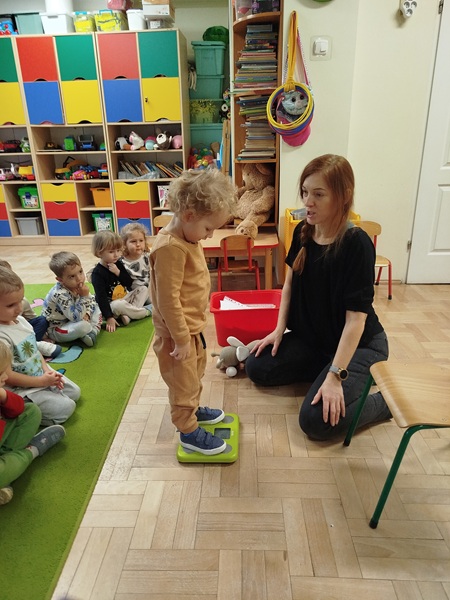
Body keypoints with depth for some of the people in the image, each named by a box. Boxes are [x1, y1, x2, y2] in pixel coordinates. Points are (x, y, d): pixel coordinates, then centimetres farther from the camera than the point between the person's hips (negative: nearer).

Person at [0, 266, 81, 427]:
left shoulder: (20, 320, -2)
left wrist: (47, 370, -5)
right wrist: (41, 381, -19)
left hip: (41, 375, 9)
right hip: (21, 389, -9)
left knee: (74, 392, 15)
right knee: (65, 408, -16)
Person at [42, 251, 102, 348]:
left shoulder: (76, 286, -8)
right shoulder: (60, 294, -33)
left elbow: (92, 301, 5)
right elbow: (76, 317, -36)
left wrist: (87, 313, -15)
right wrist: (84, 296, -37)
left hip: (71, 322, 9)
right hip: (55, 329, -9)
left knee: (96, 309, 4)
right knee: (83, 326, -35)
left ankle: (93, 331, -11)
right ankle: (89, 330, -3)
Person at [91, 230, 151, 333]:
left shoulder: (118, 264, 3)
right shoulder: (97, 273, -18)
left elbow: (129, 283, 0)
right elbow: (101, 297, -21)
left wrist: (118, 272, -18)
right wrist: (109, 317, -27)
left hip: (125, 297, 8)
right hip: (111, 304, -8)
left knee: (143, 290, -1)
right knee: (119, 305, -38)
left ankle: (127, 315, -22)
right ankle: (146, 311, -14)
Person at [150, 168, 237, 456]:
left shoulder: (189, 238, 3)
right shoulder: (170, 248, -28)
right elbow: (168, 299, -27)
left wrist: (194, 329, 19)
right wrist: (182, 338, -21)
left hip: (193, 327, 10)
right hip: (178, 333, -10)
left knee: (196, 374, 27)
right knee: (183, 383, 9)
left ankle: (194, 409, 49)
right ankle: (189, 431, 27)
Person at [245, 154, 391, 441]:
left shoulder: (357, 243, -26)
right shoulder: (303, 231, -6)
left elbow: (356, 317, -27)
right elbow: (290, 282, 7)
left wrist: (335, 377, -28)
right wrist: (279, 330, 0)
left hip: (359, 344, -7)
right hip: (311, 337, 7)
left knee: (317, 421, -18)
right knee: (257, 368, 0)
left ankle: (388, 399, 4)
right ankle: (322, 369, 13)